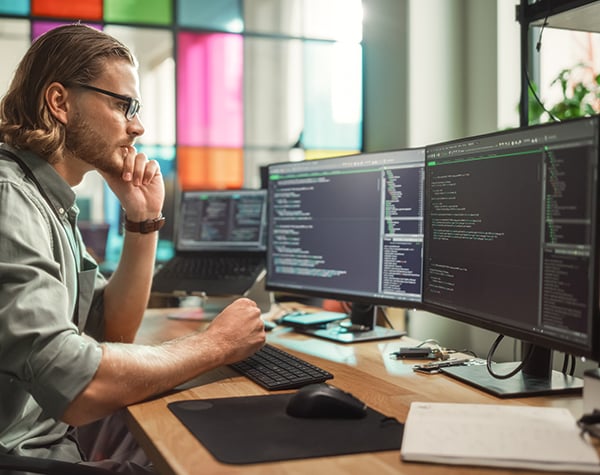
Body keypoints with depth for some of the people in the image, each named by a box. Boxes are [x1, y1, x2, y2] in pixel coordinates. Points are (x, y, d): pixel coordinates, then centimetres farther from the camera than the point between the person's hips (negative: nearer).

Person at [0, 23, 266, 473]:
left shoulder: (50, 198, 8)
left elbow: (114, 330, 11)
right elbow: (78, 390, -31)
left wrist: (144, 220, -1)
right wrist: (215, 344, -17)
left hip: (56, 430, 9)